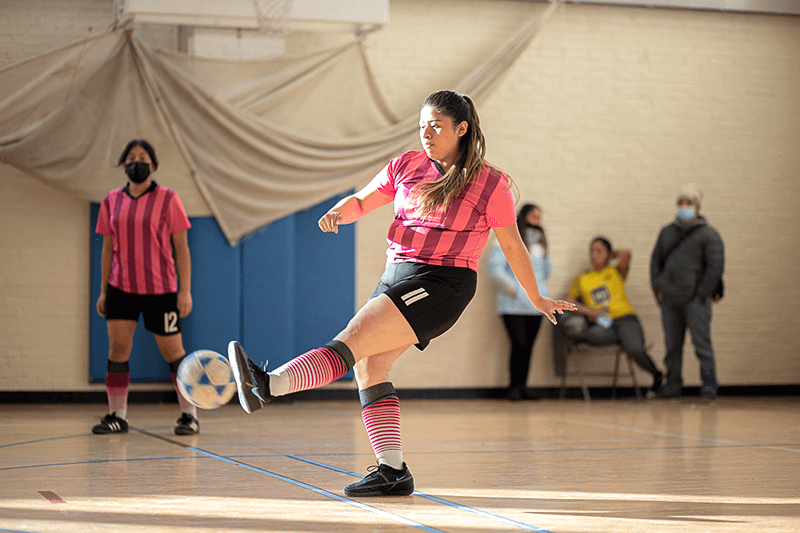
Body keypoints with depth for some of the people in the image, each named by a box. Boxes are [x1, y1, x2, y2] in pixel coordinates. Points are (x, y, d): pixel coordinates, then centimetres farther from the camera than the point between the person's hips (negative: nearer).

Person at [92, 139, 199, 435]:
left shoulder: (167, 199, -4)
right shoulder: (112, 201, 6)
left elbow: (181, 247, -3)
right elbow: (108, 248, 12)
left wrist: (185, 290, -9)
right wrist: (103, 291, 8)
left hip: (161, 290, -3)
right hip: (122, 288, 3)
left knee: (173, 352, 1)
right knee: (117, 348, -4)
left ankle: (189, 415, 12)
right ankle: (117, 416, 4)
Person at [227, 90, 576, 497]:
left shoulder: (490, 184, -1)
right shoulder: (406, 166, 11)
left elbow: (512, 245, 8)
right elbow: (361, 201, 17)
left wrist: (537, 300, 17)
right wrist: (338, 212, -7)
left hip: (441, 284, -7)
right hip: (396, 276, 7)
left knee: (353, 341, -21)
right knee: (368, 366, -4)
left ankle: (268, 385, -38)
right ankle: (393, 472, 0)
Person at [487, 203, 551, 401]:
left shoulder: (540, 241, 18)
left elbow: (546, 267, 30)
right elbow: (495, 267, -9)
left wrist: (539, 288, 14)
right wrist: (514, 290, -10)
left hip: (536, 305, 6)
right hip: (513, 306, -6)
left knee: (528, 346, 4)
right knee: (519, 345, -13)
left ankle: (522, 386, 9)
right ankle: (514, 387, -3)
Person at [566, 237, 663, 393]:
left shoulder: (616, 272, 13)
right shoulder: (581, 280, 21)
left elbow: (626, 254, -7)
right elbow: (568, 301, 17)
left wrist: (611, 254, 14)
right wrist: (588, 310, 0)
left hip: (624, 318, -2)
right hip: (602, 325, 2)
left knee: (635, 350, -33)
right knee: (591, 335, -37)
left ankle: (656, 374, -2)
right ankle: (633, 340, -17)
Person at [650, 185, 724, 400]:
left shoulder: (708, 235, -2)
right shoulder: (667, 232, 15)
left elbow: (716, 267, -7)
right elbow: (656, 261, 19)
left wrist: (701, 295, -10)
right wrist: (658, 290, 8)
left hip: (695, 299, -5)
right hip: (669, 300, 5)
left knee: (702, 342, -8)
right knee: (672, 344, 6)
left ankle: (709, 384, -2)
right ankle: (673, 383, 13)